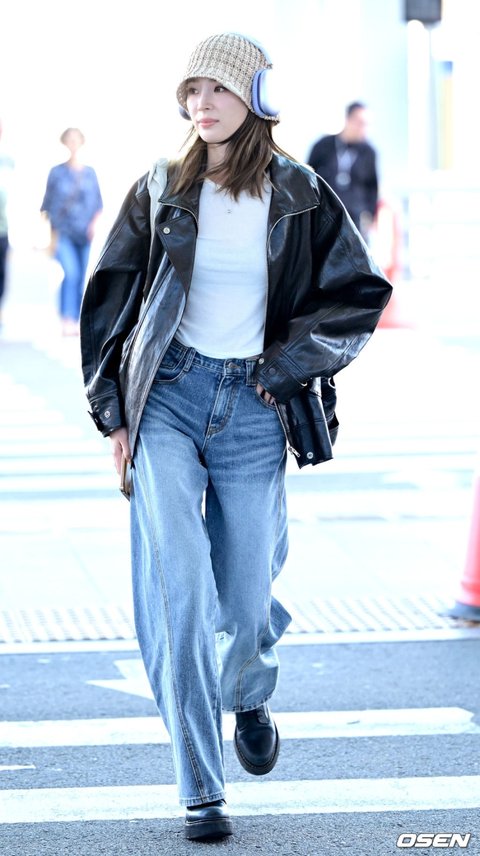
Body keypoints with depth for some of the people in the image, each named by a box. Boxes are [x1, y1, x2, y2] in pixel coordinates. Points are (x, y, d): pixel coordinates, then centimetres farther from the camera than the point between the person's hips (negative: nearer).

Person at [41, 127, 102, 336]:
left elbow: (98, 203, 11)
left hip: (85, 234, 3)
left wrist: (95, 223, -7)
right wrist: (53, 236, 1)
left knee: (81, 278, 3)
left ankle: (76, 321, 11)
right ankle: (66, 320, -22)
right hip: (63, 233, -3)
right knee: (71, 273, -20)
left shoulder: (90, 173, 7)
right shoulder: (57, 173, 3)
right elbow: (49, 205, 6)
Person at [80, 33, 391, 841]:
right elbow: (109, 297, 8)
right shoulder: (161, 191, 1)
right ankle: (200, 791, -11)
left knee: (245, 603, 3)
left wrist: (285, 366, -4)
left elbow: (361, 294, 3)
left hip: (252, 410, 0)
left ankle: (248, 697, 41)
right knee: (178, 584, -15)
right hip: (167, 398, 0)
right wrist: (113, 411, 4)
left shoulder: (300, 198, 0)